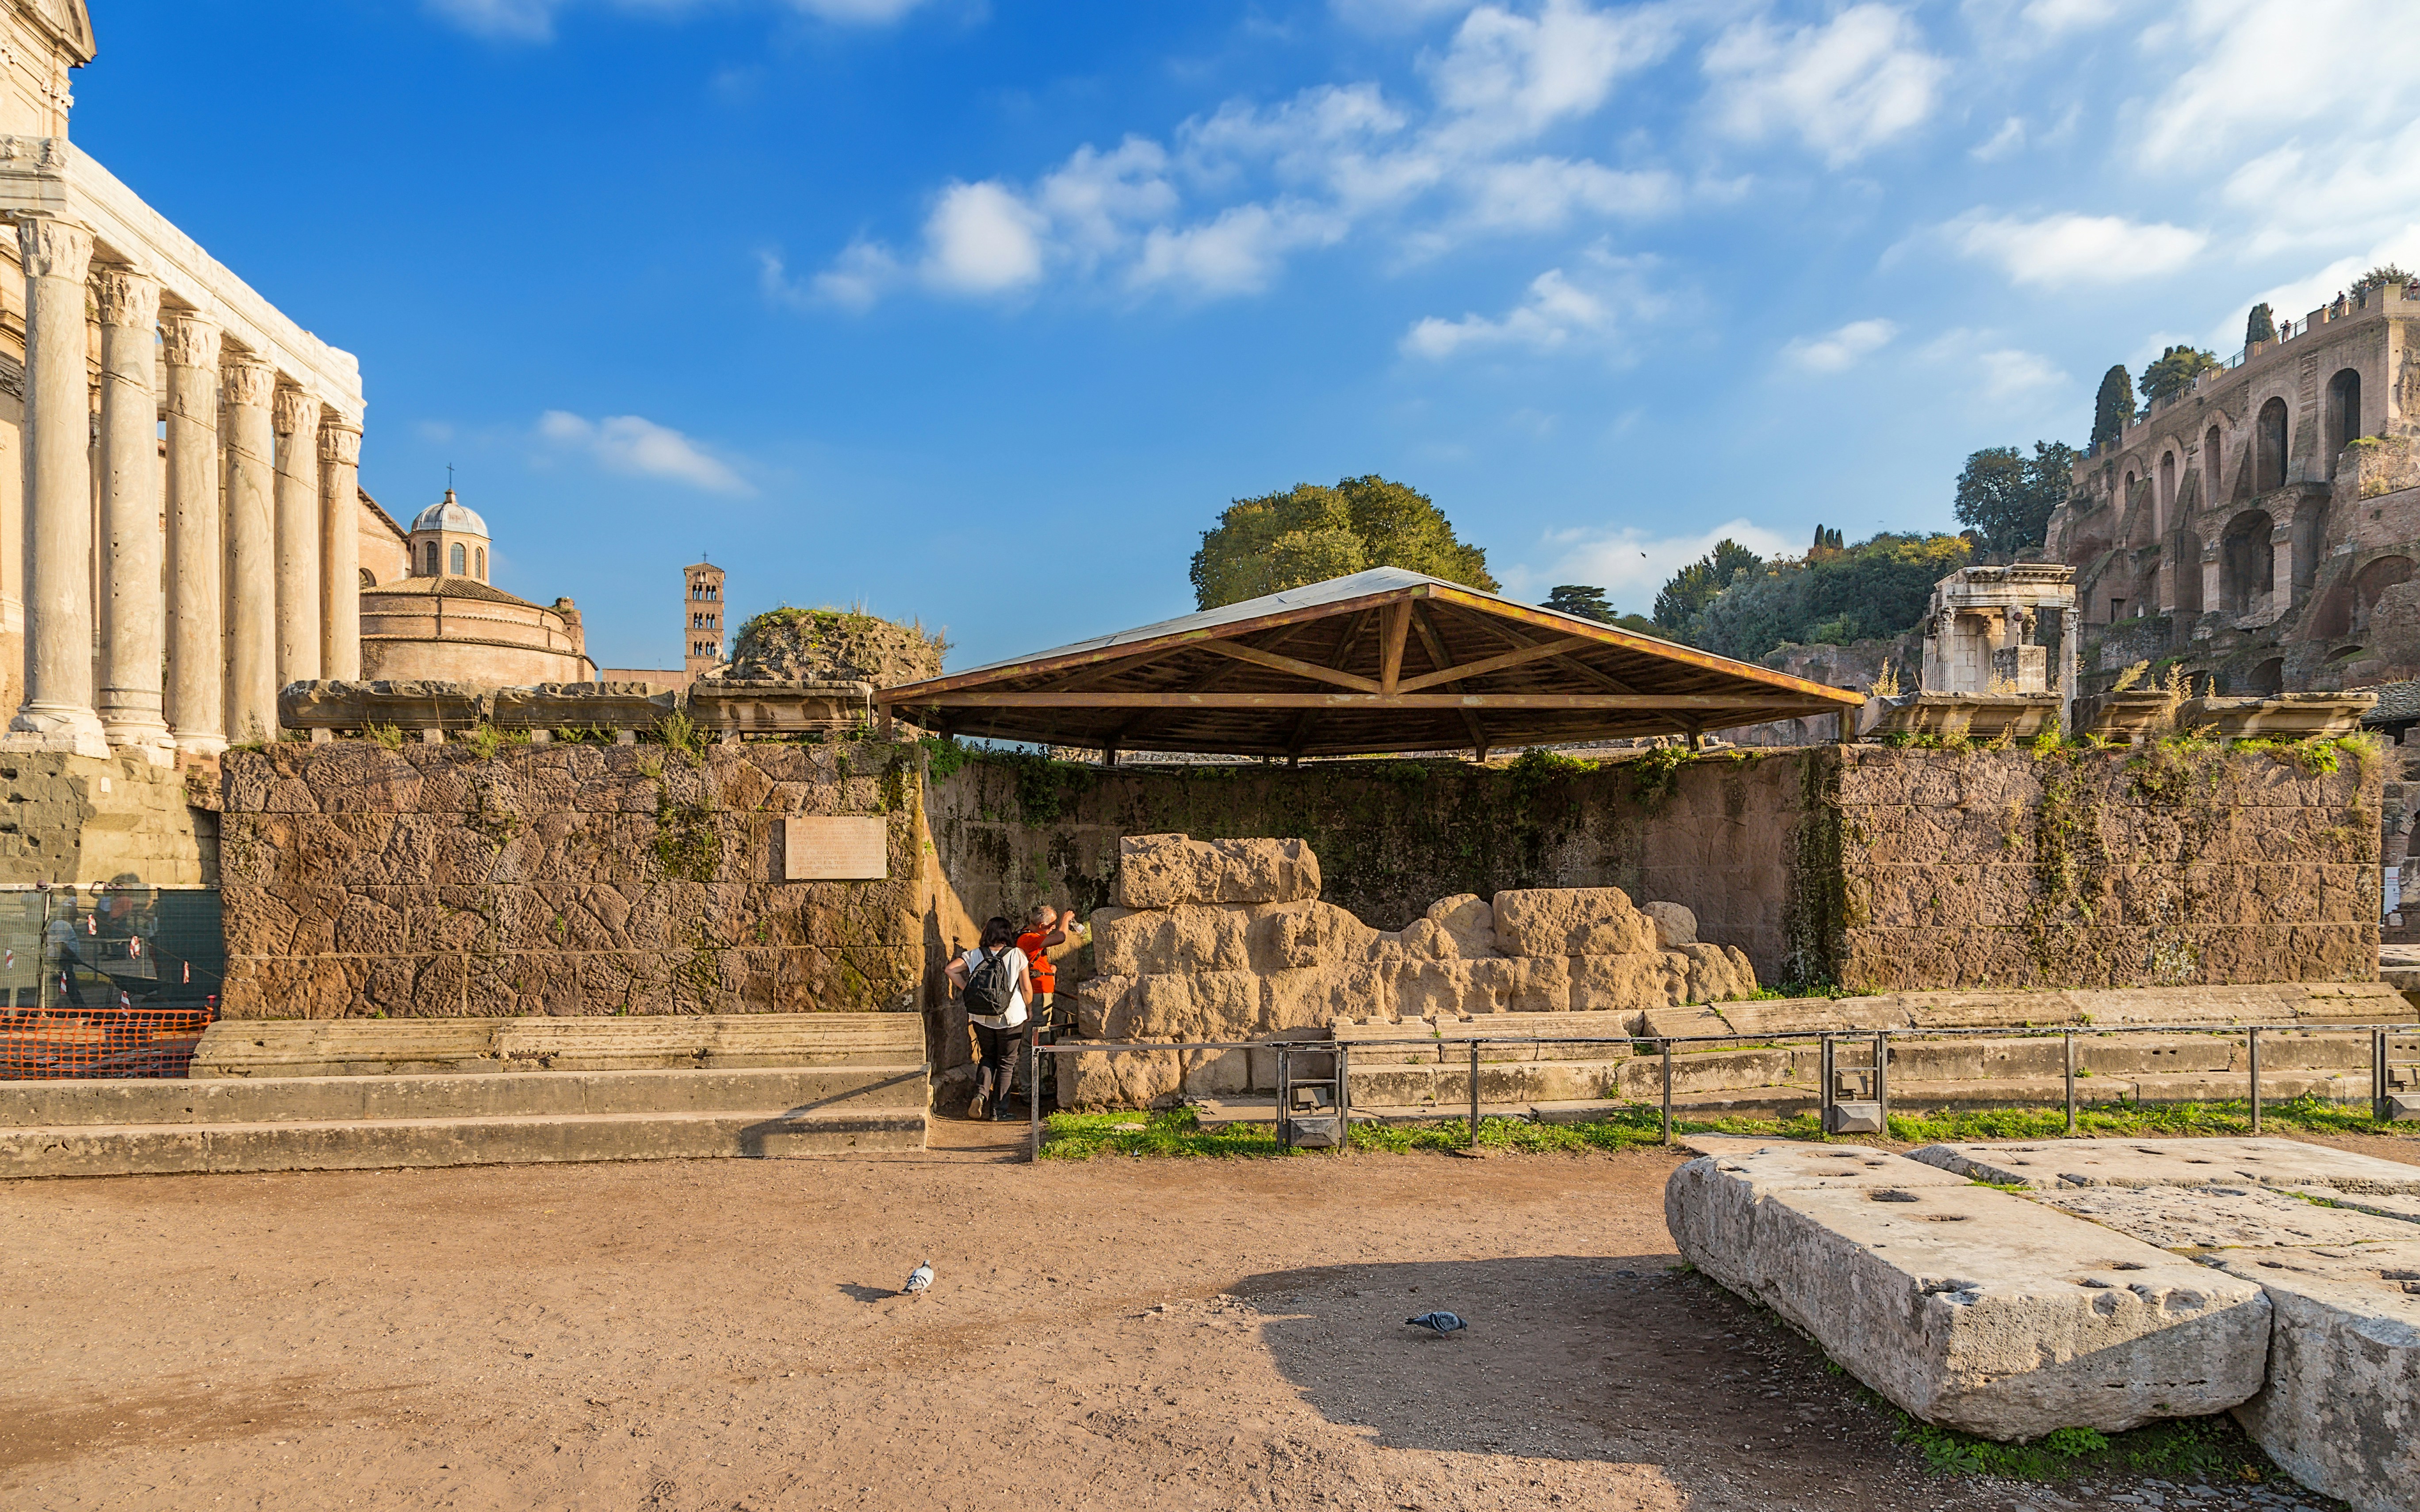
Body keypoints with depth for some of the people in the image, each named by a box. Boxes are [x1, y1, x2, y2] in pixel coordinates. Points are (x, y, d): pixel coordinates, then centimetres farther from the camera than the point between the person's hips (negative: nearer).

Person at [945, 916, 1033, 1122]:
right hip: (1010, 1019, -2)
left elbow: (951, 969, -9)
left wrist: (967, 990, -1)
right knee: (1005, 1063, 12)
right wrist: (1026, 1011, 10)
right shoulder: (1017, 955, -6)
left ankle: (981, 1094, -2)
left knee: (987, 1058, 22)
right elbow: (1026, 988, -5)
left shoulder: (976, 955, 1)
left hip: (981, 1018, 2)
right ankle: (999, 1111, 13)